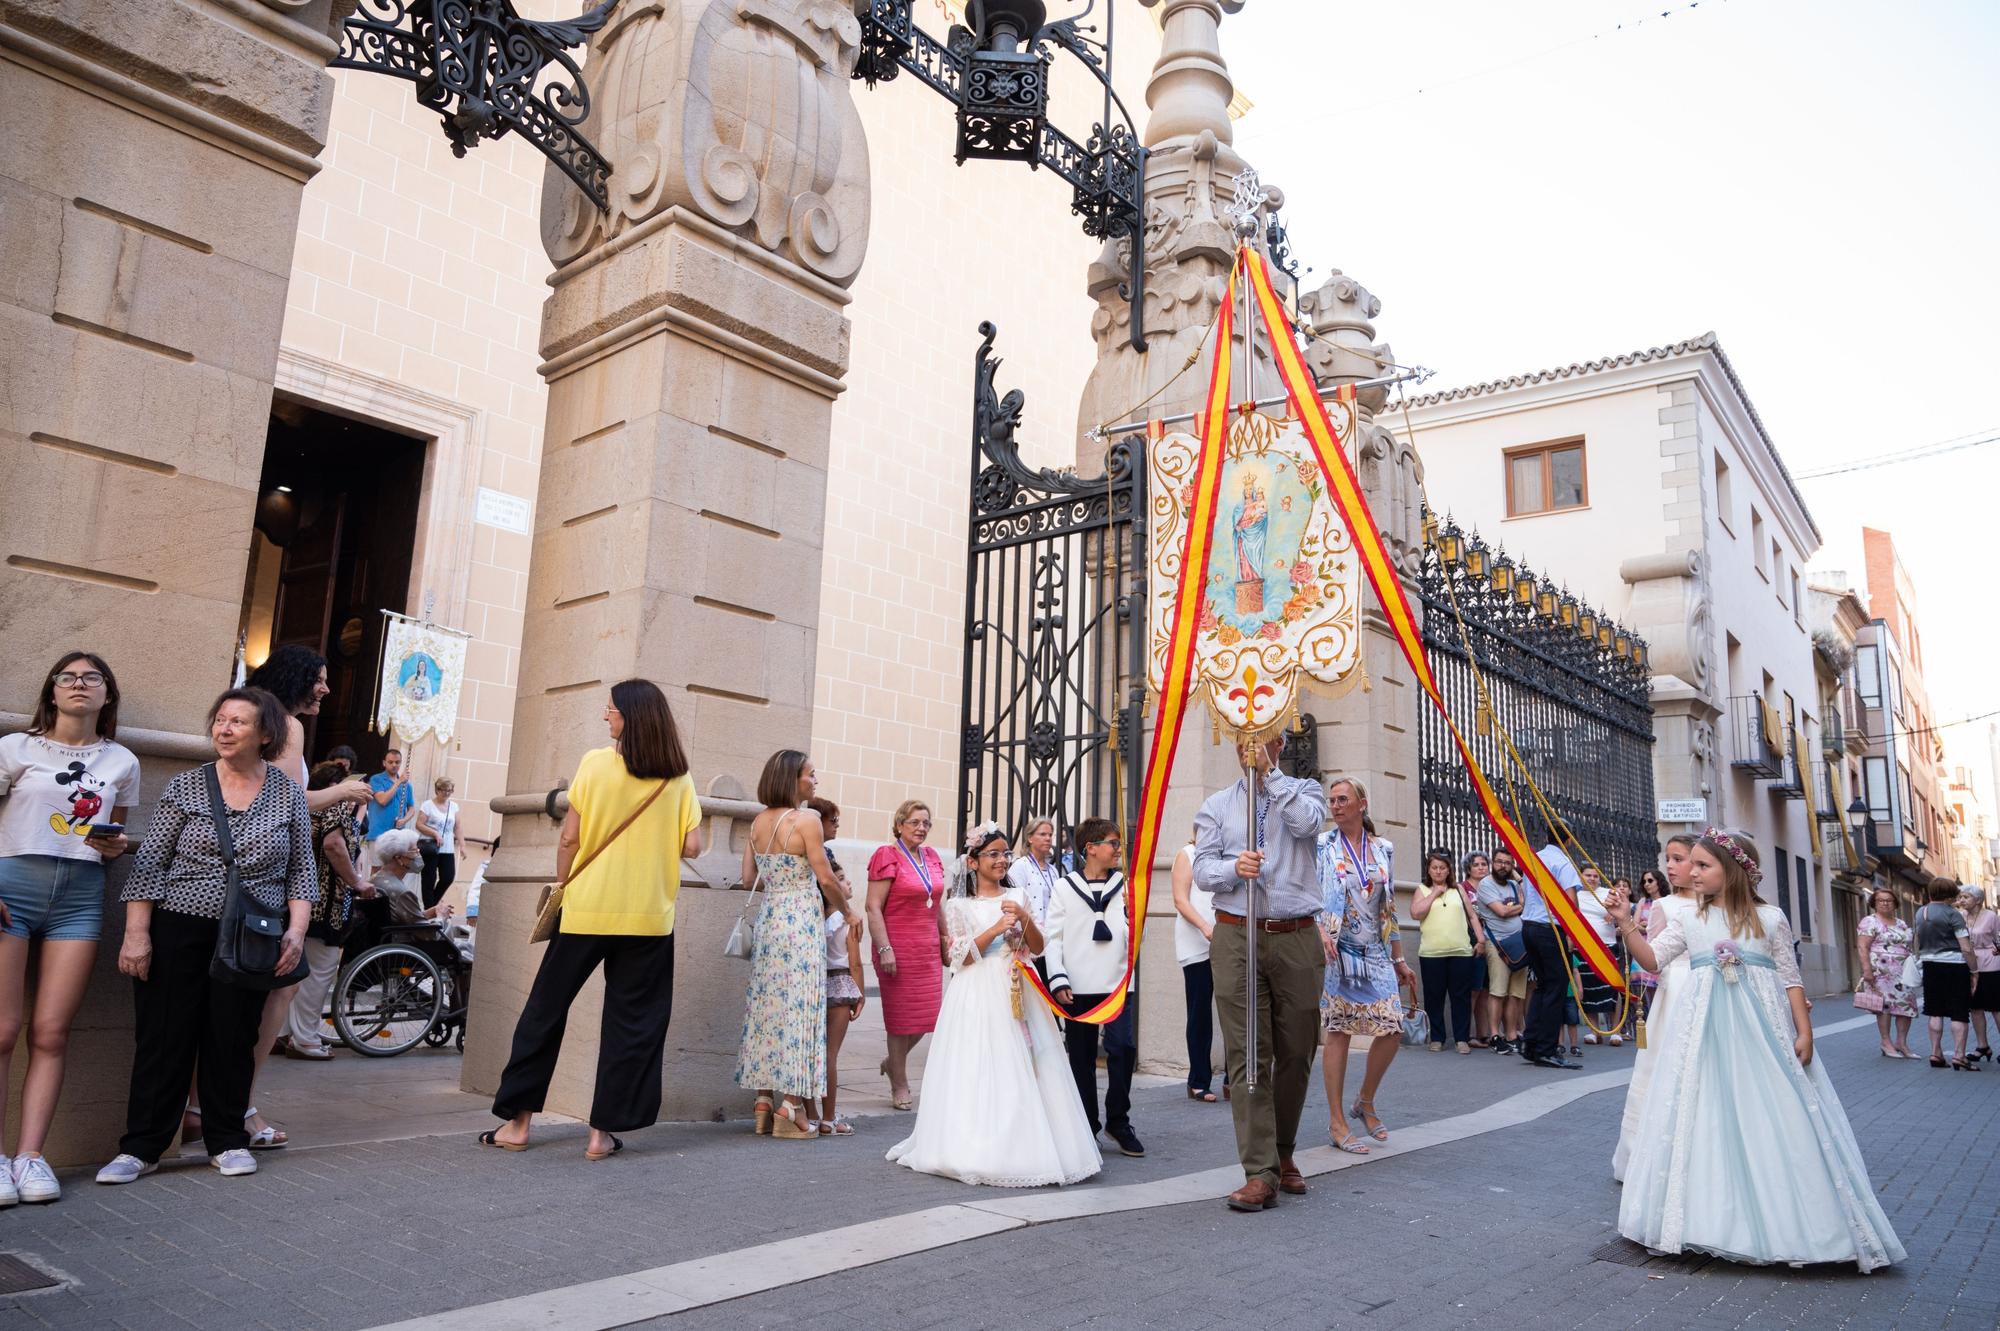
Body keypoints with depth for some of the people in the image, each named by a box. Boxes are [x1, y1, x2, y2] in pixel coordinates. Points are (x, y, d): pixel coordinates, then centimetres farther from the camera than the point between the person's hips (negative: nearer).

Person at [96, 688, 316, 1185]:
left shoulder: (288, 793, 4)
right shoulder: (185, 786, 1)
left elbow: (301, 870, 6)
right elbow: (149, 864, 0)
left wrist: (297, 930, -5)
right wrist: (136, 933, -7)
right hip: (178, 933, 0)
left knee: (234, 1041, 6)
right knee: (163, 1038, 3)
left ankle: (228, 1140, 20)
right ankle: (141, 1147, 15)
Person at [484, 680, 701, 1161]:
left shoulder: (595, 764, -4)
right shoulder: (678, 777, 1)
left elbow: (569, 839, -4)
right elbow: (691, 846, -3)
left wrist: (563, 886, 11)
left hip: (586, 908, -1)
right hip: (649, 917, 1)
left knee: (546, 1008, 13)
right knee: (632, 1022, 8)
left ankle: (518, 1120, 18)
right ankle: (603, 1131, 9)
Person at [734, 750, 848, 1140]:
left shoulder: (758, 821, 8)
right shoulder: (806, 820, -12)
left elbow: (749, 879, 11)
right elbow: (826, 878, -11)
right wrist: (846, 909, 5)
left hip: (768, 915, 7)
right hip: (802, 918, -7)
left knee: (766, 1001, 9)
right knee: (799, 1005, -2)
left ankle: (763, 1100, 14)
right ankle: (792, 1107, 0)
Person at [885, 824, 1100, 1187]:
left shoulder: (1018, 898, 12)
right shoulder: (959, 905, 3)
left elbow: (1038, 947, 10)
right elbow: (961, 956, -4)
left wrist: (1025, 919, -8)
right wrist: (996, 929, -13)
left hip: (1016, 994, 3)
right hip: (978, 997, -3)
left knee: (1022, 1071, 1)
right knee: (979, 1073, -6)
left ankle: (1028, 1146, 8)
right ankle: (980, 1149, 1)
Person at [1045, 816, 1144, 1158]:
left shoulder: (1125, 887, 5)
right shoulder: (1066, 888, 2)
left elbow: (1135, 938, 4)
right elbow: (1052, 936, 1)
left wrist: (1134, 913, -15)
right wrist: (1058, 980, -6)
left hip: (1118, 984, 1)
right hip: (1078, 987, 0)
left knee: (1123, 1047, -11)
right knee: (1081, 1056, 7)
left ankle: (1118, 1121, 7)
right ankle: (1086, 1124, 21)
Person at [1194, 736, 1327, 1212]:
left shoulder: (1304, 790, 11)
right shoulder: (1216, 805, 14)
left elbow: (1306, 822, -13)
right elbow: (1202, 869, 4)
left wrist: (1269, 773, -10)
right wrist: (1233, 868, -17)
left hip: (1297, 939, 0)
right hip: (1237, 938, 0)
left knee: (1296, 1052, 8)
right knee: (1247, 1054, -6)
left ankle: (1283, 1153, 27)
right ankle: (1260, 1173, -6)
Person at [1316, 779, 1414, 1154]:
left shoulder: (1383, 849, 10)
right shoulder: (1321, 846, 0)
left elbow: (1389, 908, 15)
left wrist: (1399, 960, 16)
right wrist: (1321, 931, -25)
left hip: (1376, 953, 4)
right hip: (1337, 952, -4)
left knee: (1392, 1030, -2)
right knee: (1339, 1033, -2)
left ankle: (1365, 1102, 21)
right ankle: (1337, 1121, 8)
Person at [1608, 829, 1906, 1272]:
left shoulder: (1769, 918, 3)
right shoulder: (1687, 919, 6)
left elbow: (1791, 979, 4)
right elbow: (1652, 959, -1)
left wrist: (1804, 1032, -1)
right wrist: (1626, 924, -13)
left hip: (1761, 1029, -1)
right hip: (1705, 1031, 1)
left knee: (1769, 1120, 1)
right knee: (1707, 1119, 2)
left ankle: (1780, 1220, 14)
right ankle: (1713, 1216, 13)